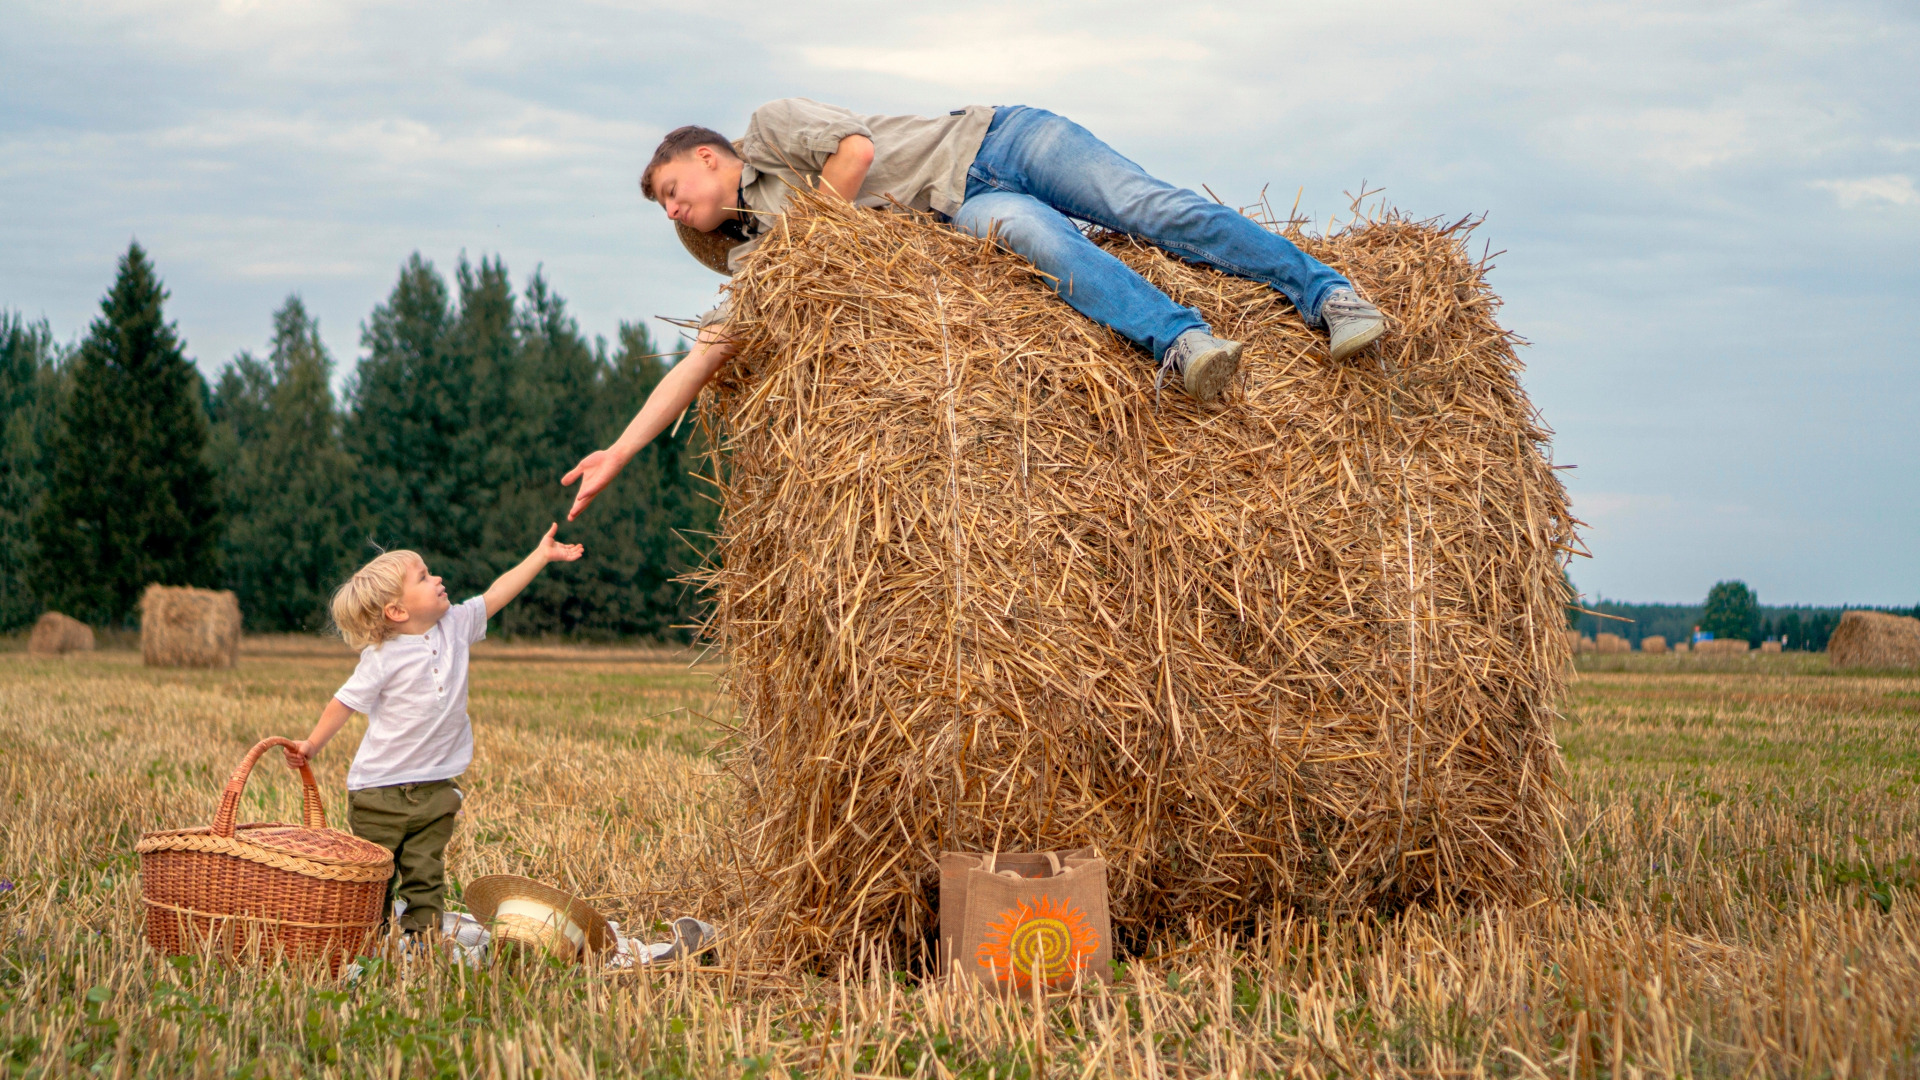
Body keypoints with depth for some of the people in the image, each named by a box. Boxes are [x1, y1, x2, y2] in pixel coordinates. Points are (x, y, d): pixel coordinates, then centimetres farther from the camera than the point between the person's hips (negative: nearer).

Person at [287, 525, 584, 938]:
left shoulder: (455, 626, 3)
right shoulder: (382, 658, -13)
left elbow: (496, 595, 10)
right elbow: (346, 702, -7)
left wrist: (541, 555, 11)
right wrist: (313, 744, -12)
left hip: (436, 787, 4)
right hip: (380, 789, -4)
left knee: (426, 875, 4)